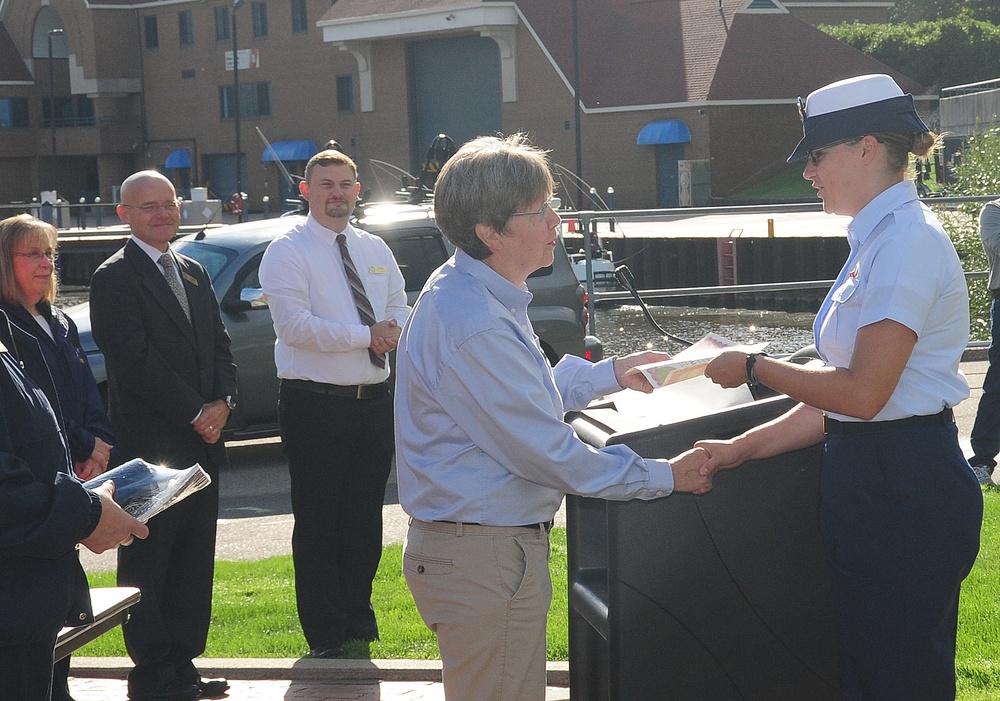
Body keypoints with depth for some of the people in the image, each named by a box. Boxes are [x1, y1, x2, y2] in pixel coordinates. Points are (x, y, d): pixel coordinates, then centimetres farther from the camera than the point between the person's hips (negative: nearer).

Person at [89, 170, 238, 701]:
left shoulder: (194, 274, 17)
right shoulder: (114, 278, -8)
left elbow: (219, 345, 16)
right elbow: (134, 360, -15)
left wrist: (223, 402, -3)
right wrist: (196, 412, -14)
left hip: (201, 442, 8)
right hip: (150, 448, -8)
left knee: (194, 563, 11)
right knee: (148, 566, 0)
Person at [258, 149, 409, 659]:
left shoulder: (375, 250, 13)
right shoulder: (288, 251, -8)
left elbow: (400, 307, 15)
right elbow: (294, 325, -19)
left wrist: (393, 329, -9)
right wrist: (367, 335, -18)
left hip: (373, 401, 6)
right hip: (315, 403, -6)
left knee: (365, 520, 15)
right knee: (318, 523, 3)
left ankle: (358, 613, 31)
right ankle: (326, 633, 13)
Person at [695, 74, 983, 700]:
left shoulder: (906, 240, -16)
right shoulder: (879, 238, 15)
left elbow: (862, 394, -20)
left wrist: (754, 367, -8)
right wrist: (741, 449, 11)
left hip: (905, 490, -10)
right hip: (875, 482, 10)